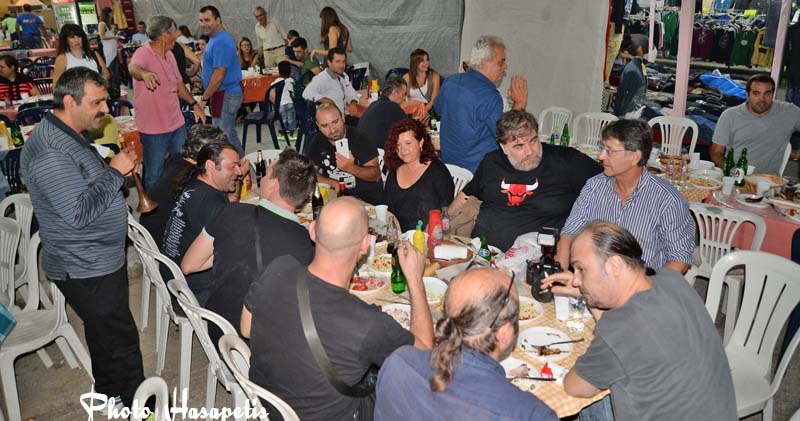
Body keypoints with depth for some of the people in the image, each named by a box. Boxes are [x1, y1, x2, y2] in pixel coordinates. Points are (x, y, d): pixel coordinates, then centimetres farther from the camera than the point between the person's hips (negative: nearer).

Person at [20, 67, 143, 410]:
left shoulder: (65, 137, 9)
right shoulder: (50, 152, -25)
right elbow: (78, 212, -30)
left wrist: (117, 170, 5)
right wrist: (115, 172, -22)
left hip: (97, 261, 11)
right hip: (86, 270, -11)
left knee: (105, 334, 24)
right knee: (121, 342, 0)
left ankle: (109, 394, 41)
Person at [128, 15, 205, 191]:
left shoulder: (169, 54, 7)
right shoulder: (143, 53, -18)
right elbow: (133, 67, -42)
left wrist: (194, 104, 17)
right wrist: (144, 73, -64)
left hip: (177, 124, 8)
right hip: (153, 129, -8)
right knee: (154, 175, 2)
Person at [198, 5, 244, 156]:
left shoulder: (220, 42, -20)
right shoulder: (216, 38, 13)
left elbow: (219, 75, -24)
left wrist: (204, 98, -16)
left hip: (225, 96, -10)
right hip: (226, 94, 10)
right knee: (230, 134, 18)